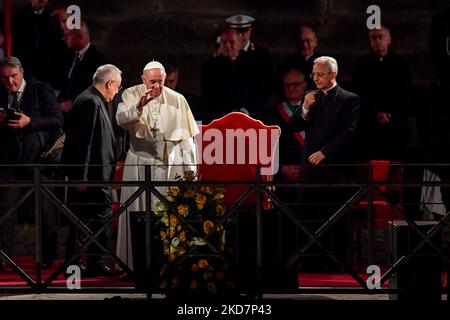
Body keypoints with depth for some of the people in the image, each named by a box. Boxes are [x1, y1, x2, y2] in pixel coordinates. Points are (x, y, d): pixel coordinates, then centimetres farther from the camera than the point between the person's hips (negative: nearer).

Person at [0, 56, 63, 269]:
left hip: (36, 158, -2)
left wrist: (30, 122, -19)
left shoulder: (41, 90, -2)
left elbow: (57, 121, -8)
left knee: (46, 211, 3)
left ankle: (47, 258, 13)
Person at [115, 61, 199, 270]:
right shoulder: (131, 95, 1)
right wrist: (138, 107, -35)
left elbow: (186, 136, 7)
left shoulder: (177, 100, 6)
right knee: (140, 213, -3)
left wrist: (189, 166, 2)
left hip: (171, 164, 1)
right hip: (141, 163, -1)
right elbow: (121, 119, -17)